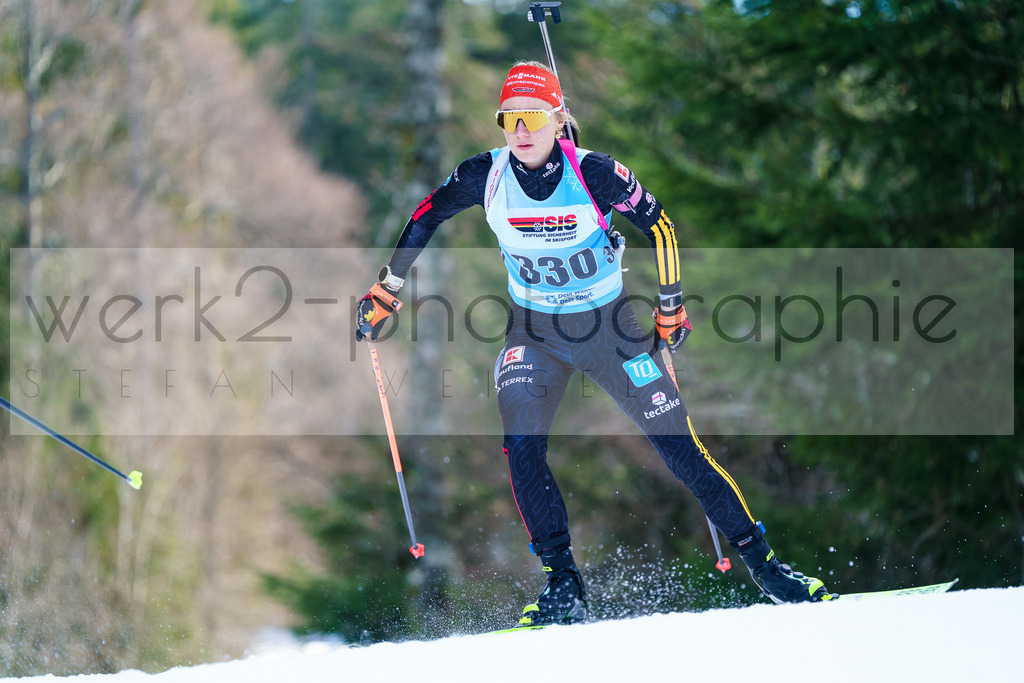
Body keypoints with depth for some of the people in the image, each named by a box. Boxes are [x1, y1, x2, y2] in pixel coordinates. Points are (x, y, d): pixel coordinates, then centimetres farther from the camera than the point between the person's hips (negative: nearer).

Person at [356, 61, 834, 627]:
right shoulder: (486, 176, -14)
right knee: (522, 448, -19)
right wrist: (384, 292, 5)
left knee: (681, 449, -4)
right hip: (534, 333, 2)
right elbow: (425, 219, 3)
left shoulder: (594, 173, -20)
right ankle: (563, 586, -10)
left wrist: (670, 305, -1)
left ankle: (762, 563, 7)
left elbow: (657, 226, -5)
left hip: (610, 326, -2)